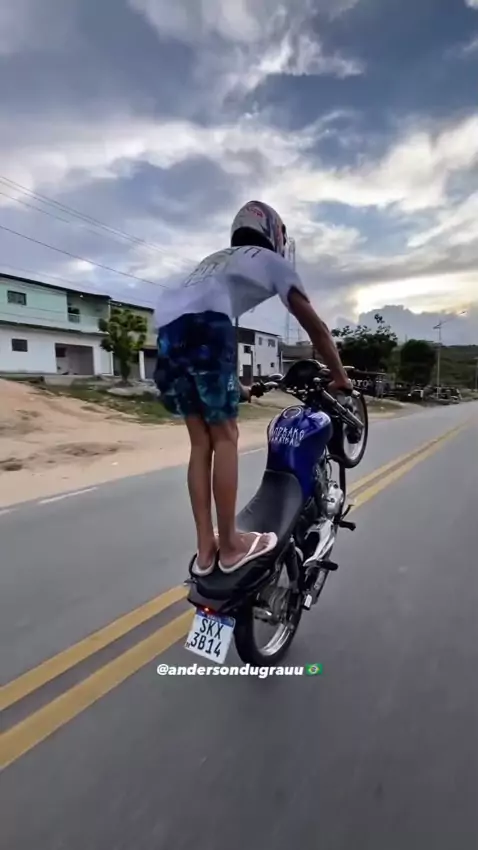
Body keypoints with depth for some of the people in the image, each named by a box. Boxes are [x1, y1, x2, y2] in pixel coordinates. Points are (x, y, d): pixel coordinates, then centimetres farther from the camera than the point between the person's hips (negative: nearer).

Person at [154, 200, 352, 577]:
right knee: (225, 437, 0)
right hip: (203, 326, -7)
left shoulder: (216, 260, 40)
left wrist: (234, 385, 46)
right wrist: (340, 376, 27)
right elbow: (315, 326, 16)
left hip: (166, 330, 7)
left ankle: (206, 549, 13)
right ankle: (230, 545, 7)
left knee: (201, 442, 9)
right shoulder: (272, 261, 20)